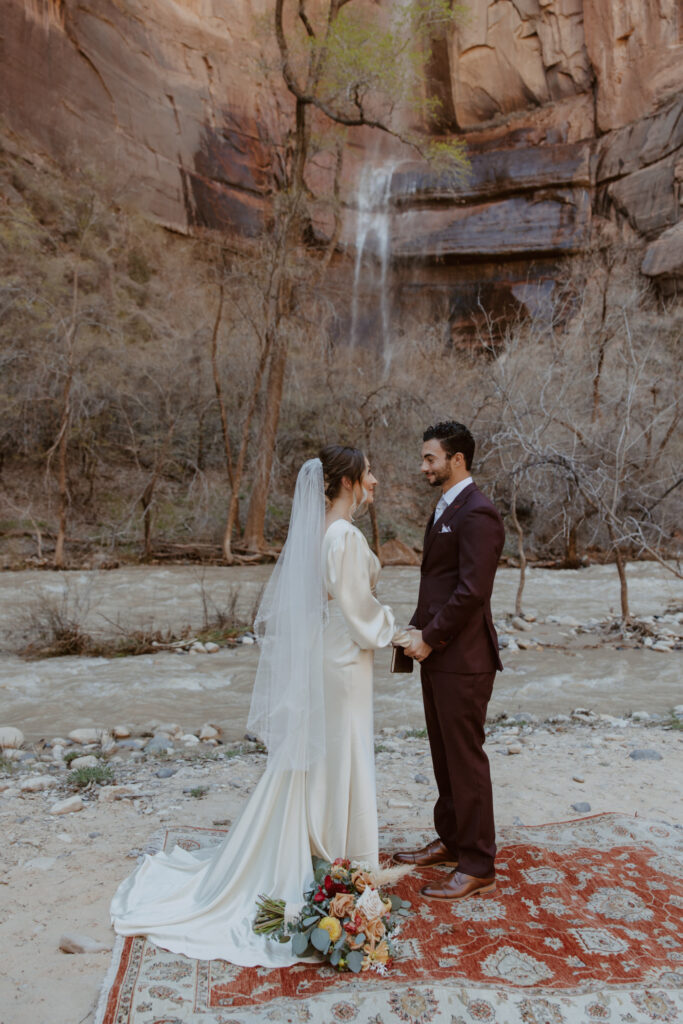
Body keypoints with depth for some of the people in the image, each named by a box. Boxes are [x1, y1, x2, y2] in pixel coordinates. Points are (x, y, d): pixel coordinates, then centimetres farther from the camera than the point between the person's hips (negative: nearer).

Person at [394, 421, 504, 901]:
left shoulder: (477, 514, -17)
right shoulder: (446, 508, 14)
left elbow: (471, 591, -22)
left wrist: (430, 638, -15)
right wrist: (418, 629, 7)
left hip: (462, 659, -9)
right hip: (438, 654, 10)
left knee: (466, 760, 2)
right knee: (444, 755, 19)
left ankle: (477, 867, 17)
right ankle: (450, 840, 36)